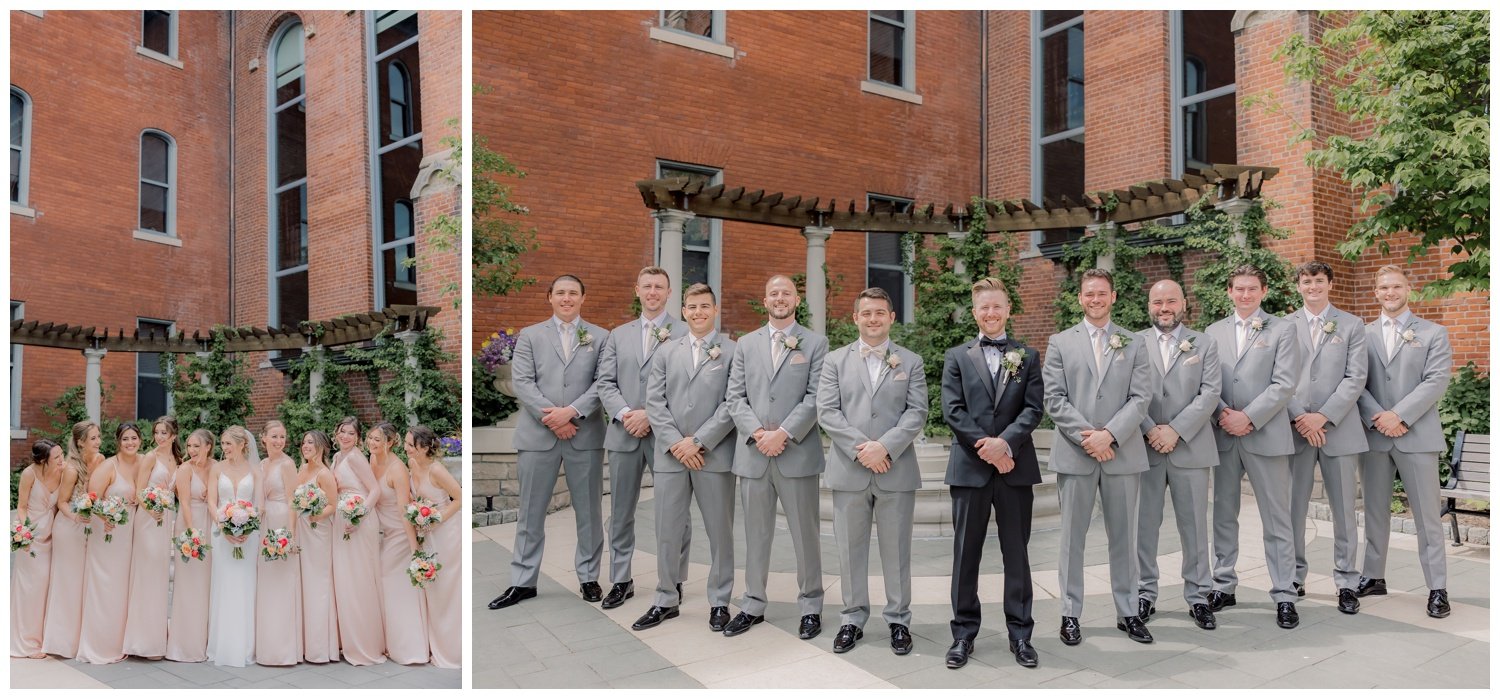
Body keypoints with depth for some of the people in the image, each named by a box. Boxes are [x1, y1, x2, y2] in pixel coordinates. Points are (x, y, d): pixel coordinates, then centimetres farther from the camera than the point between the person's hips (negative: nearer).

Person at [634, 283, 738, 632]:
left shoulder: (733, 351, 1)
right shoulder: (666, 352, 12)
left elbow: (733, 403, -7)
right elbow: (654, 401, 5)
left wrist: (698, 441, -13)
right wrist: (674, 444, -8)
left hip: (714, 456, -3)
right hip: (670, 455, 3)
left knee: (720, 532, 6)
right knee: (668, 531, 8)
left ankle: (719, 602, 18)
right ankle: (666, 600, 21)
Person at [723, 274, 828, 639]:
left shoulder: (815, 343, 3)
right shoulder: (746, 344, 12)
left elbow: (815, 397, -5)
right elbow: (735, 396, 6)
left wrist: (782, 433, -14)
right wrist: (757, 433, -9)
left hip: (798, 453, -3)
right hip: (753, 454, 3)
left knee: (805, 534, 4)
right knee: (755, 534, 11)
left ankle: (811, 606, 16)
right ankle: (753, 605, 21)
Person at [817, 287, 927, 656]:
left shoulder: (911, 362, 8)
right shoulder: (835, 360, 8)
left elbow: (917, 412, -2)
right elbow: (826, 412, -1)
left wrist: (885, 446, -16)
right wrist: (860, 448, -13)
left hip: (896, 470, 0)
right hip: (848, 470, 1)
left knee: (896, 549, 6)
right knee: (850, 549, 7)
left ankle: (899, 620, 18)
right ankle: (853, 618, 19)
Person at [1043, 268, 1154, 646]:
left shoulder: (1133, 344, 9)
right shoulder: (1060, 343, 7)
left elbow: (1141, 397, -1)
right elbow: (1054, 398, -1)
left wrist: (1109, 434, -14)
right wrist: (1085, 436, -13)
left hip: (1122, 452, 1)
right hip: (1074, 454, -1)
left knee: (1124, 537, 8)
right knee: (1072, 537, 5)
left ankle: (1128, 612, 19)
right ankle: (1070, 613, 13)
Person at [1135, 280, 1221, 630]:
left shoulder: (1204, 345, 7)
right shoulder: (1134, 344, 6)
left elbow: (1210, 393, -3)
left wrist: (1176, 430, -12)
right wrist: (1150, 430, -12)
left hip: (1190, 448, 0)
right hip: (1145, 447, 0)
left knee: (1194, 525, 6)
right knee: (1145, 524, 6)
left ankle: (1198, 596, 17)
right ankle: (1145, 594, 17)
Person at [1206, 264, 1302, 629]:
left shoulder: (1282, 330, 2)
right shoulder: (1214, 332, 11)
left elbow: (1284, 384, -7)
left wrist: (1248, 417, -14)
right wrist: (1223, 414, -10)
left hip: (1266, 435, -3)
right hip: (1223, 435, 3)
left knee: (1277, 518, 0)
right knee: (1224, 514, 11)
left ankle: (1284, 595, 7)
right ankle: (1223, 586, 21)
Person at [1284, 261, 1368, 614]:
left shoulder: (1351, 326, 7)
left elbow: (1356, 378, -2)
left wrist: (1324, 417, -12)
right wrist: (1300, 418, -10)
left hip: (1338, 428, 0)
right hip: (1295, 429, 0)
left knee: (1344, 509, 4)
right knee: (1294, 508, 4)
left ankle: (1347, 582, 14)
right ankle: (1294, 577, 14)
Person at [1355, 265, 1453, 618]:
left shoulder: (1433, 334, 4)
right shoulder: (1363, 335, 9)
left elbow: (1436, 381, -7)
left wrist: (1399, 416, -16)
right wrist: (1377, 418, -12)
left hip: (1416, 436, -2)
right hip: (1374, 435, 2)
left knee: (1427, 515, 0)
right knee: (1375, 512, 11)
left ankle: (1437, 588, 6)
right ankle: (1372, 577, 21)